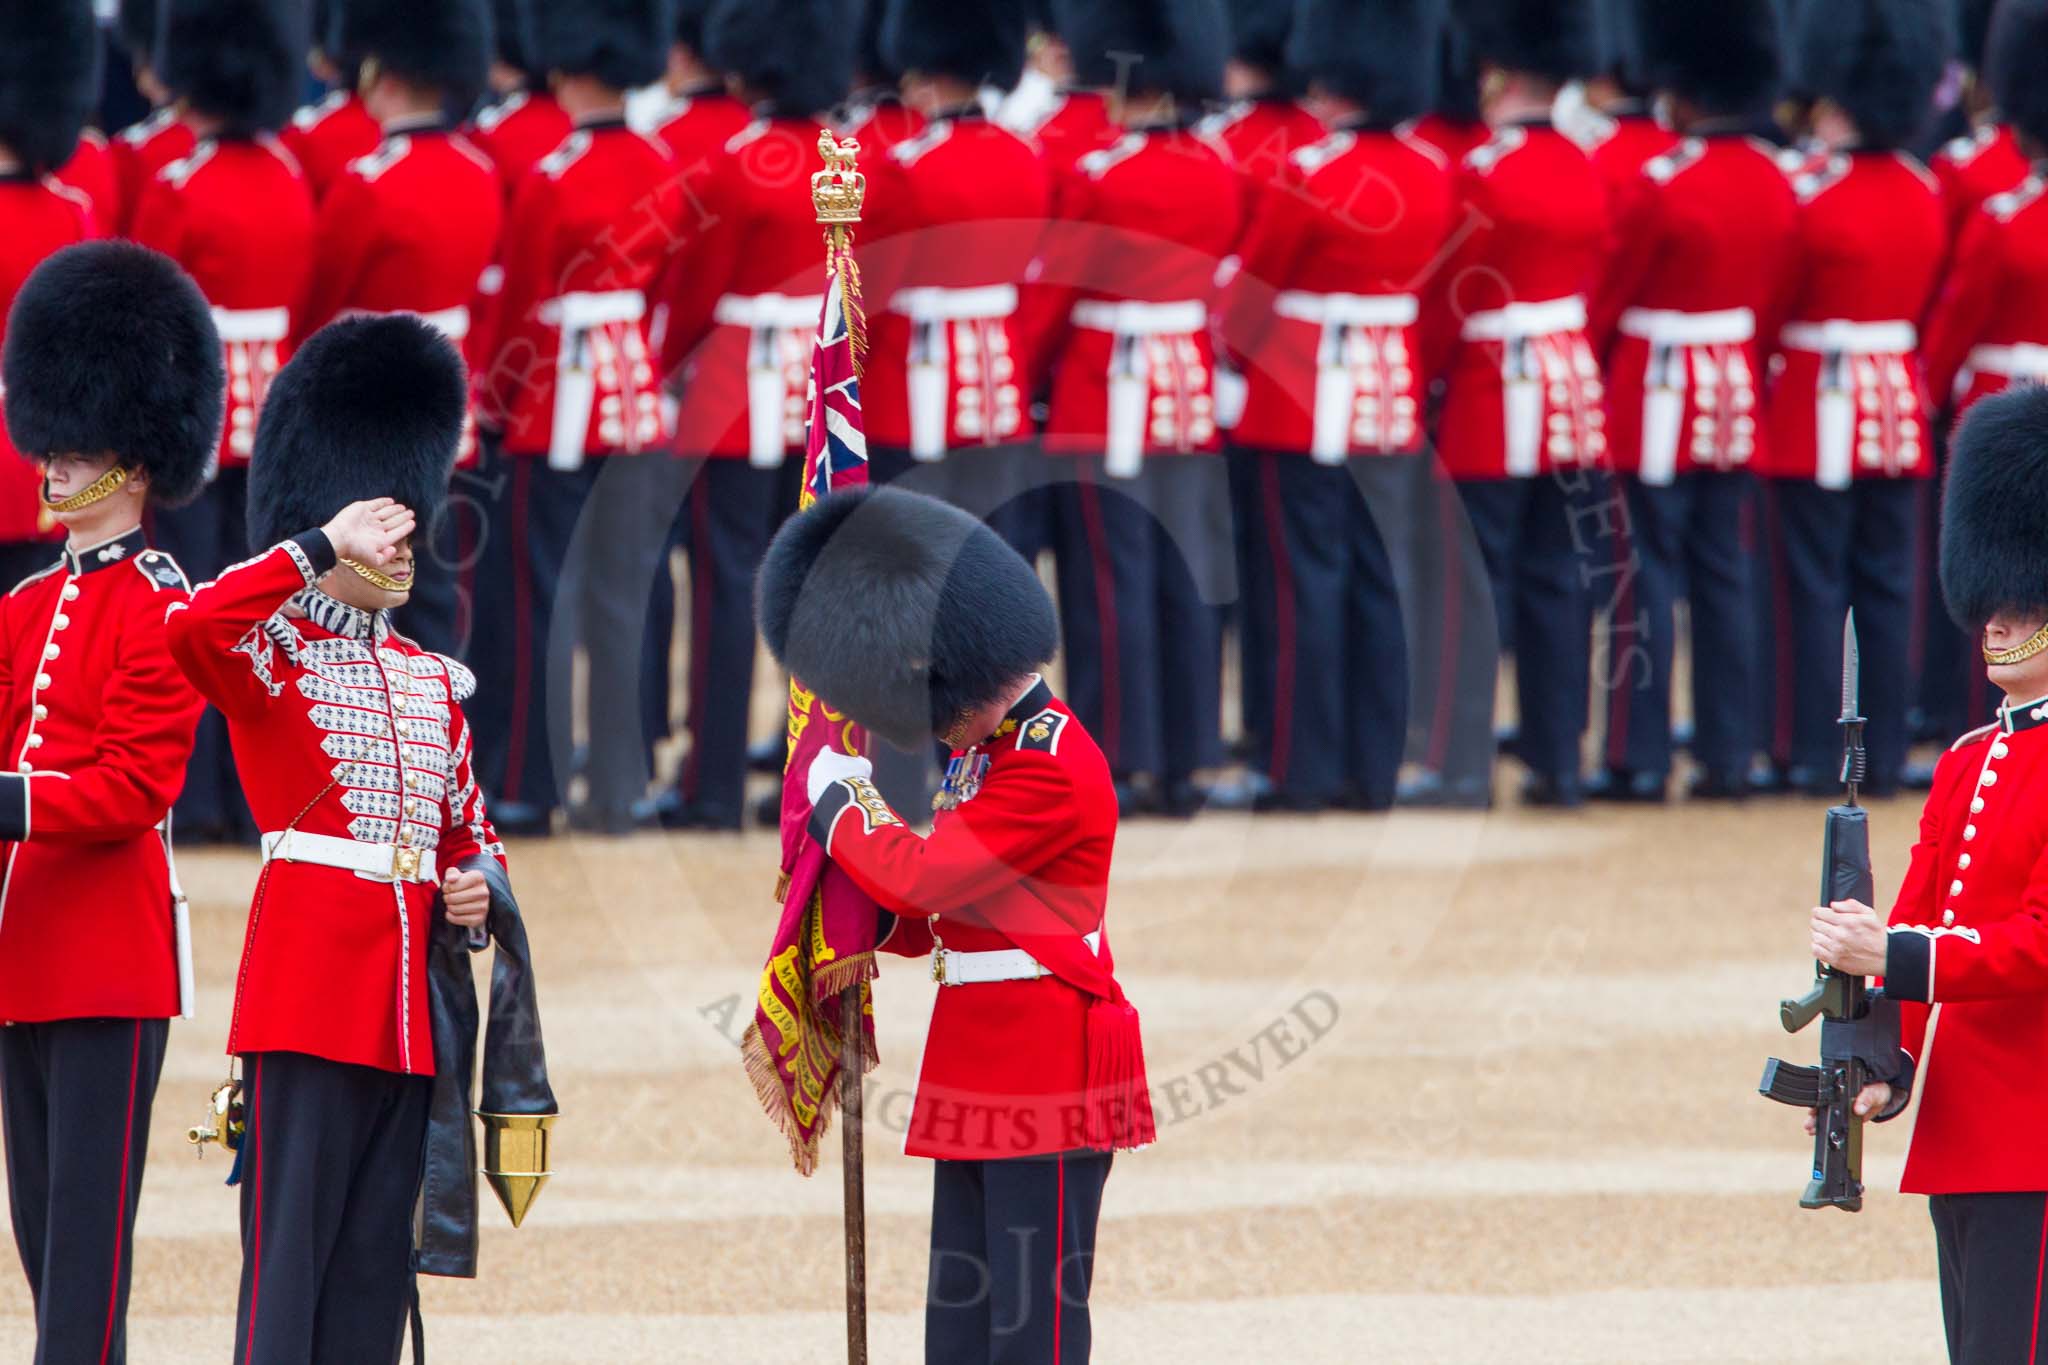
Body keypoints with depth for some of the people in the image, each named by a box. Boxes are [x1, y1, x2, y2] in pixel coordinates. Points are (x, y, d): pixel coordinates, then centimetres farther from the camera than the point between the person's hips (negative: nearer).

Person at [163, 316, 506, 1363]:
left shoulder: (432, 679, 18)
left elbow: (469, 831, 26)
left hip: (408, 997, 7)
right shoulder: (271, 653, -2)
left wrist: (477, 885, 2)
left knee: (377, 1255, 6)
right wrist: (326, 546, -21)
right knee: (291, 1239, -9)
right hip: (308, 990, -7)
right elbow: (190, 629, -26)